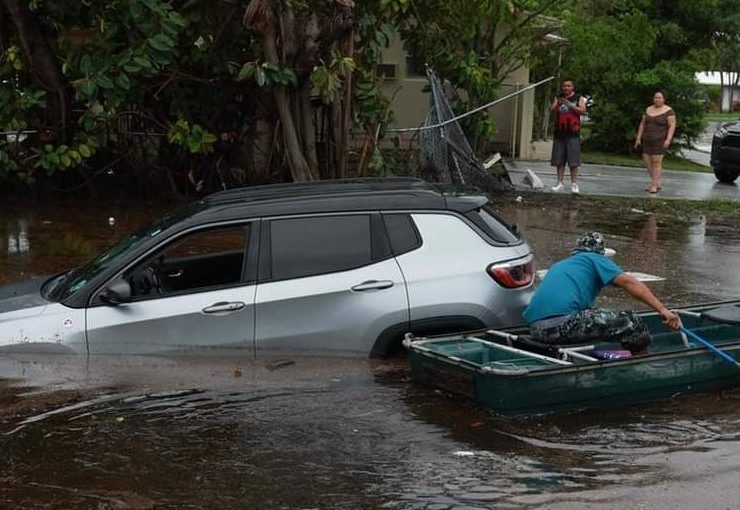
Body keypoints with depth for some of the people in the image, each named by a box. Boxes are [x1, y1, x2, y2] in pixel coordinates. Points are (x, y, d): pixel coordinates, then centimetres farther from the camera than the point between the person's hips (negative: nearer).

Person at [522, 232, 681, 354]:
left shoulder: (557, 266, 35)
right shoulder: (594, 259, 16)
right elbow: (628, 282, 1)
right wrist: (662, 310, -5)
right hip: (564, 323, -8)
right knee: (632, 323, -1)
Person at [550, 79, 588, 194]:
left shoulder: (579, 98, 7)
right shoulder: (558, 98, 14)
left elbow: (583, 111, -6)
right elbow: (552, 110, 3)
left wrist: (570, 105, -17)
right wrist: (558, 104, -18)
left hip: (573, 133, -3)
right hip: (560, 133, 3)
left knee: (573, 160, -6)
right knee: (559, 160, 3)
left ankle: (574, 183, -4)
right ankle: (560, 182, 9)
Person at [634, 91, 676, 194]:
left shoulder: (668, 111, -7)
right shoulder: (648, 110, 9)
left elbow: (672, 126, -11)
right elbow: (642, 124, 12)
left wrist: (668, 139, -21)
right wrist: (638, 138, 6)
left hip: (660, 140, -6)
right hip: (648, 140, 6)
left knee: (656, 162, -7)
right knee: (647, 161, 4)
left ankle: (654, 186, 0)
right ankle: (658, 182, 19)